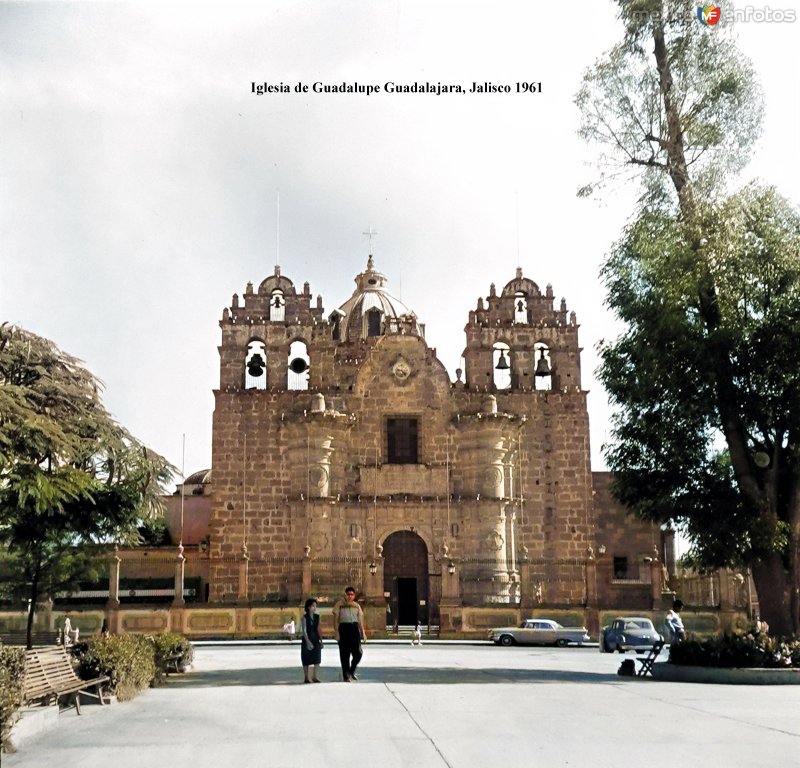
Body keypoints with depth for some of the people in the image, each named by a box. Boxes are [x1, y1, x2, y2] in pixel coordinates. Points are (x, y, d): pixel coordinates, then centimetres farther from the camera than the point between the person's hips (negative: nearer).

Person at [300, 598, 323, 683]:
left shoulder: (317, 616, 6)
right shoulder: (304, 617, -8)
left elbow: (318, 629, 11)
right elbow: (304, 630, -12)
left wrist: (320, 640, 8)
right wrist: (308, 641, -20)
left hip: (316, 639, 4)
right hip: (307, 639, -4)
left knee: (317, 658, -4)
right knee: (306, 659, 3)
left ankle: (315, 676, -2)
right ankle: (306, 678, 10)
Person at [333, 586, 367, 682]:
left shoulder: (357, 606, 14)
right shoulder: (339, 605, 3)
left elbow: (360, 620, 13)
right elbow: (336, 619, -1)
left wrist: (363, 633, 7)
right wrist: (336, 631, -10)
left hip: (355, 628, 3)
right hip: (344, 628, -3)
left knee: (358, 652, -4)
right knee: (344, 654, 0)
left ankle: (352, 671, 20)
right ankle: (346, 676, 10)